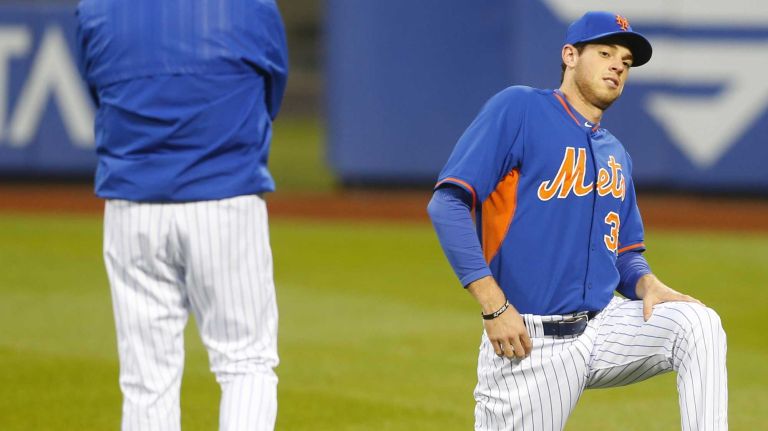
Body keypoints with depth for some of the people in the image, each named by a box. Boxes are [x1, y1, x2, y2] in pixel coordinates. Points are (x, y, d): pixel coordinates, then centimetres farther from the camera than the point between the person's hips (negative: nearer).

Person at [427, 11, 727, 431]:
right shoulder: (518, 109, -4)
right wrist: (494, 305, -19)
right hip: (526, 343, -5)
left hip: (605, 328, 5)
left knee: (698, 323, -19)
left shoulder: (616, 156, 18)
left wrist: (648, 285, -3)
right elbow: (447, 203, -12)